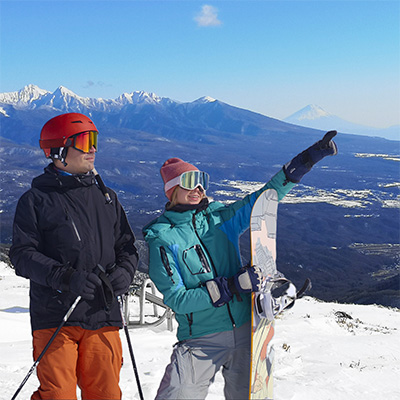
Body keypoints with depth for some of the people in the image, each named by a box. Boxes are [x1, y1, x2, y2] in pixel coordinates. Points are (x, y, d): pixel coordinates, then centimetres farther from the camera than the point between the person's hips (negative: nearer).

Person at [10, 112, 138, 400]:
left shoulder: (106, 197, 17)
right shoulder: (36, 200, 3)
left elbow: (127, 247, 19)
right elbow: (22, 255, -5)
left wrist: (123, 273, -3)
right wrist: (66, 277, -20)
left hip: (103, 315, 4)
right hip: (55, 317, -4)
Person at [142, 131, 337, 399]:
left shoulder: (219, 218, 5)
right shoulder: (162, 239, -8)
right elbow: (177, 300, -13)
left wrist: (308, 158, 3)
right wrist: (231, 286, -21)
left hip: (246, 331, 4)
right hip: (201, 341, -4)